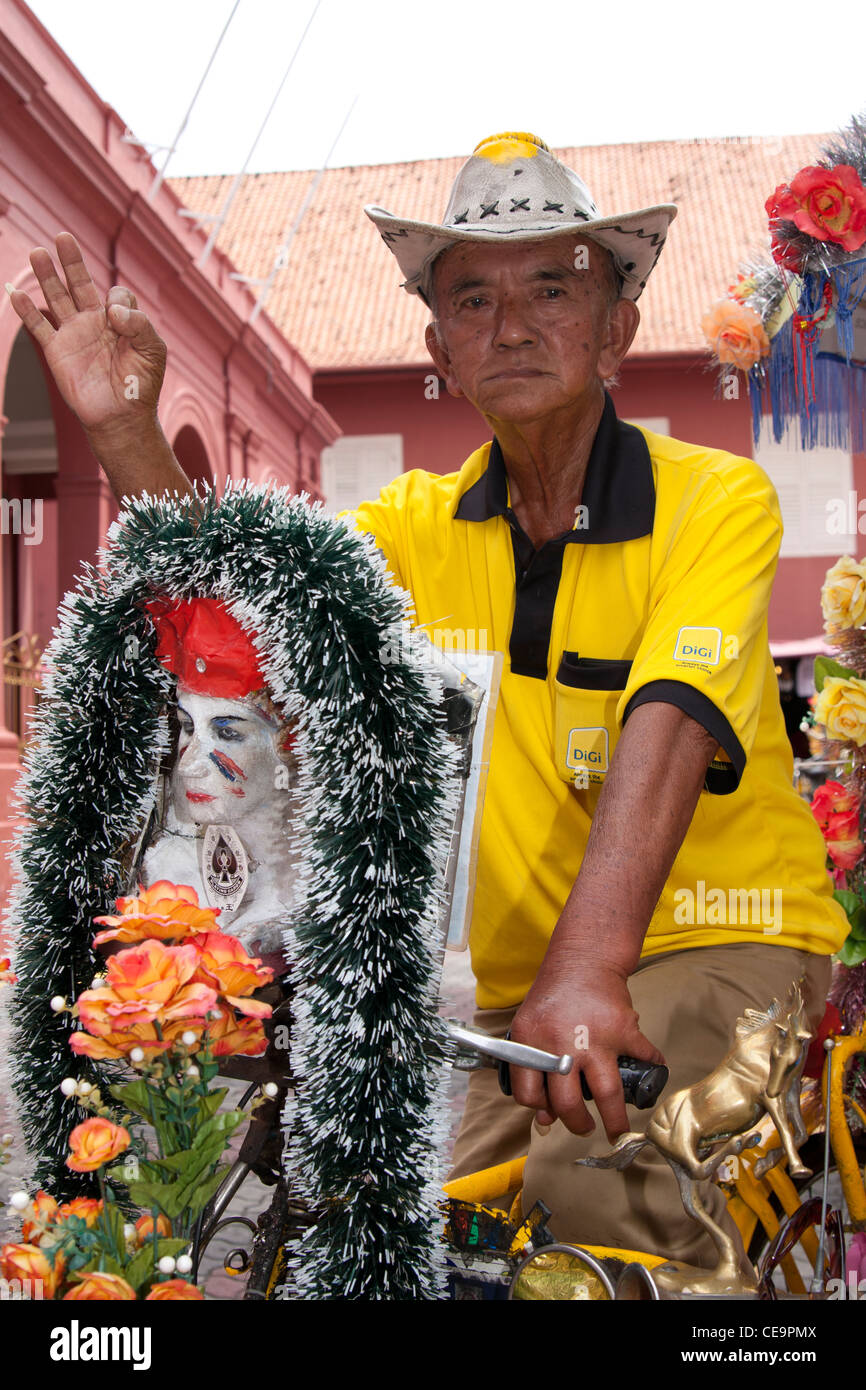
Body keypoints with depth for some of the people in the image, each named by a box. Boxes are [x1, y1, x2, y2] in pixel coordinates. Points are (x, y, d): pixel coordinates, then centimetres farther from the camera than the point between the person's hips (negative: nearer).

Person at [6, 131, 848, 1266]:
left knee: (594, 1171, -29)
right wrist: (123, 427, -23)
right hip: (507, 979, 4)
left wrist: (587, 972, -40)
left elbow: (666, 731, -26)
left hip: (719, 938, -4)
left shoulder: (717, 499, -9)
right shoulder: (425, 526, 6)